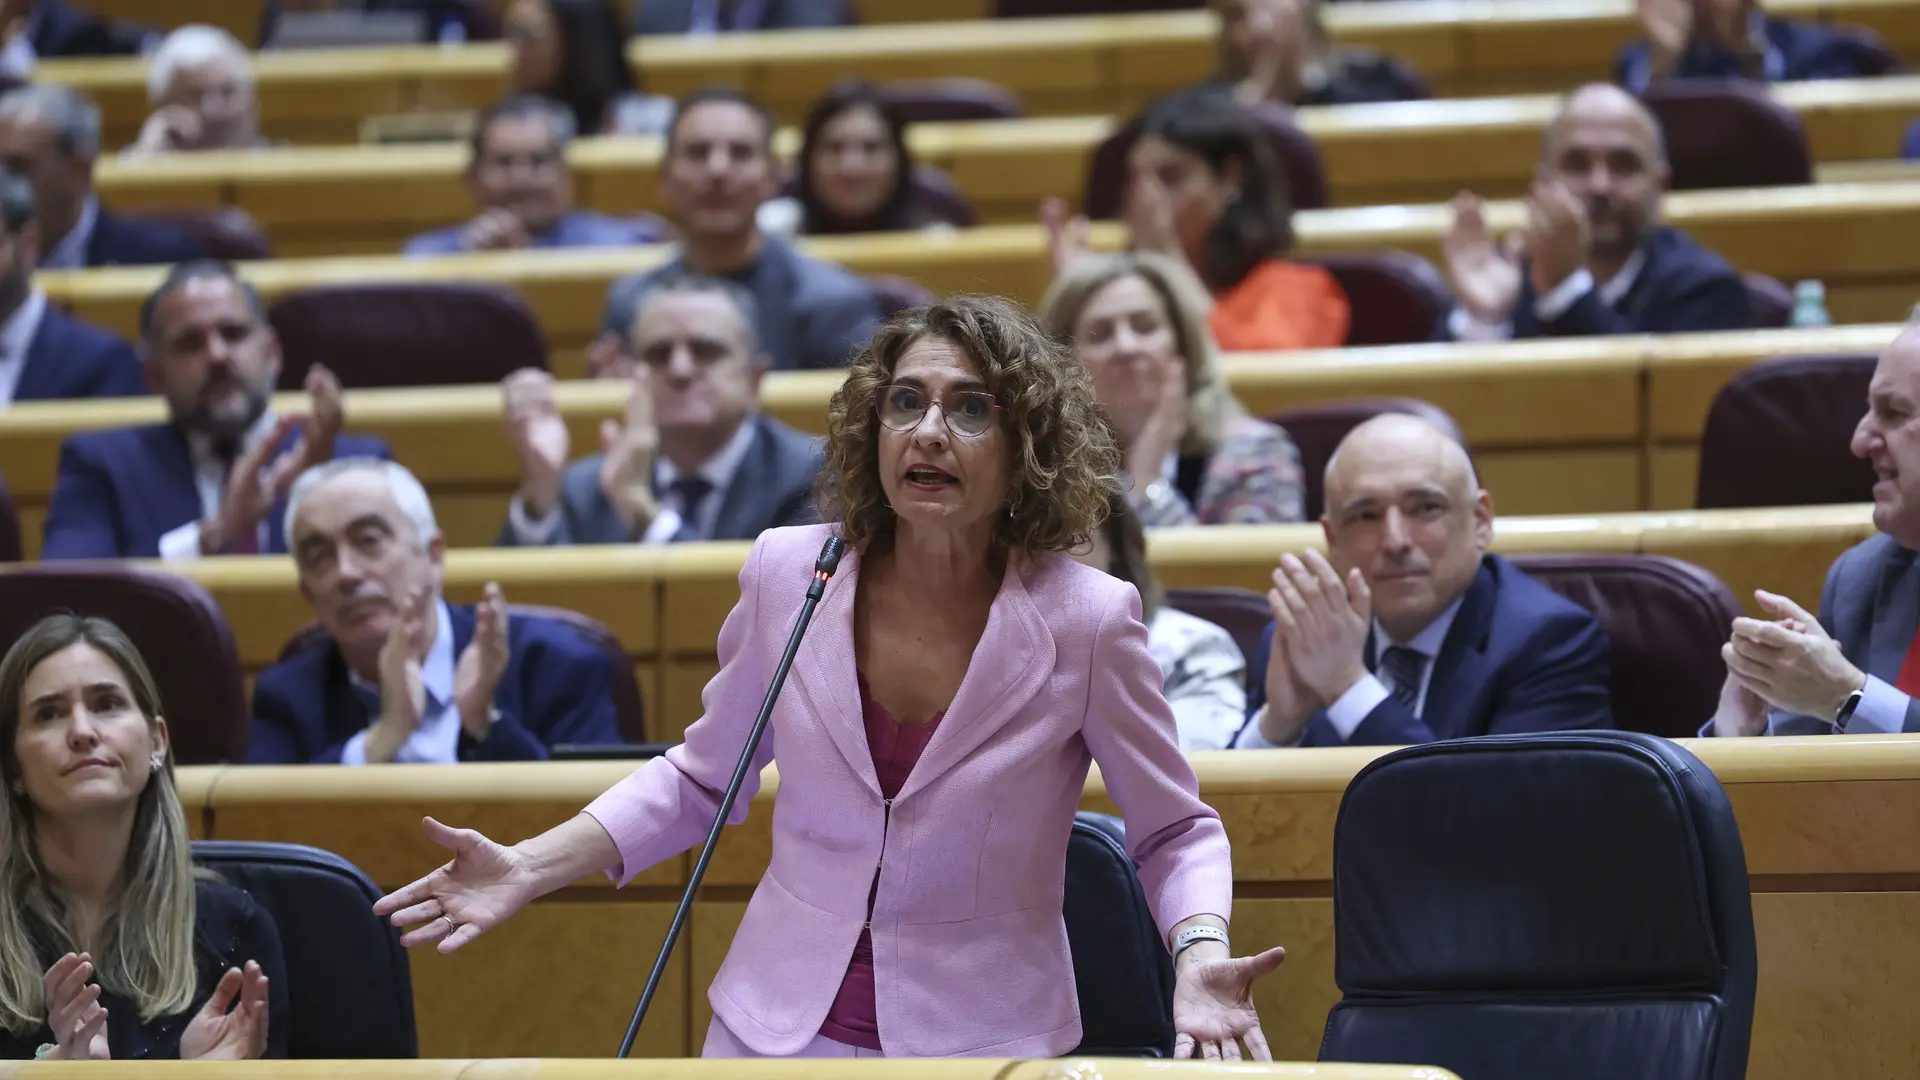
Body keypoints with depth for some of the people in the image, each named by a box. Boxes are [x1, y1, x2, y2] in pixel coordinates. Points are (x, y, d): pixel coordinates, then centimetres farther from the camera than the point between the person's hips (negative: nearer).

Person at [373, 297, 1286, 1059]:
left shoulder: (1084, 620, -13)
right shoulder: (789, 574, -5)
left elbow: (1173, 829, -1)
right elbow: (703, 778, 9)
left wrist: (1199, 956, -20)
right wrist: (531, 868, -1)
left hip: (987, 1046, -2)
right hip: (779, 1027, 2)